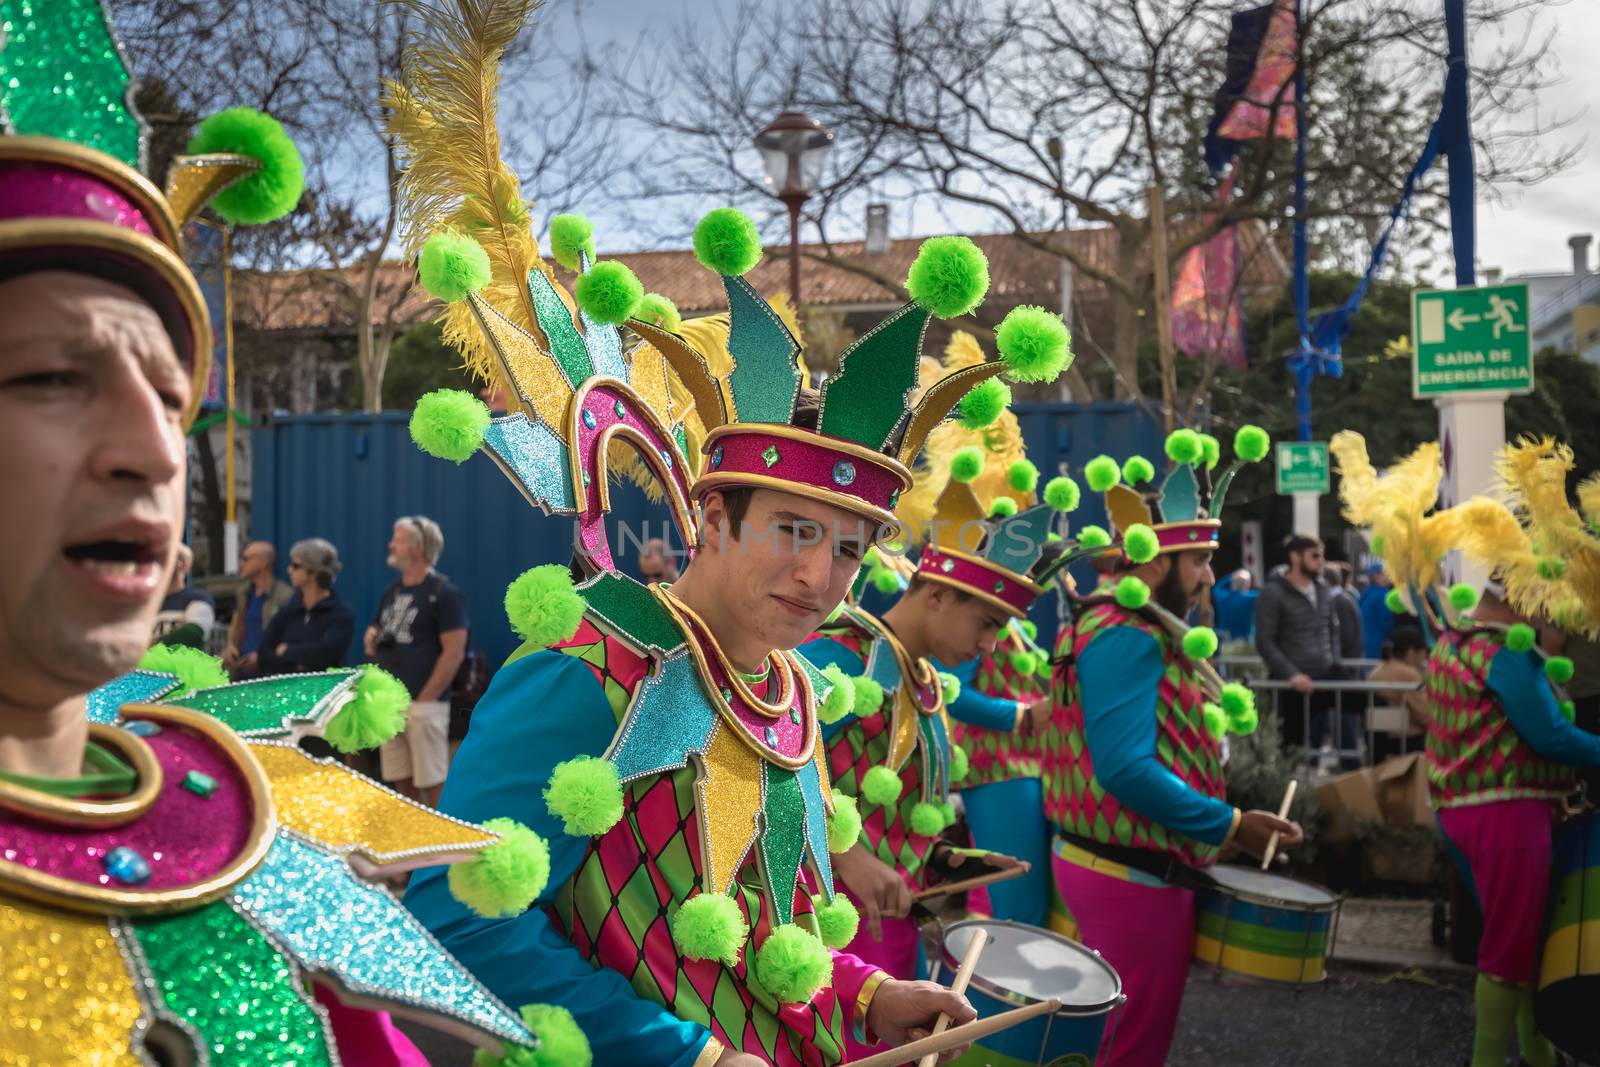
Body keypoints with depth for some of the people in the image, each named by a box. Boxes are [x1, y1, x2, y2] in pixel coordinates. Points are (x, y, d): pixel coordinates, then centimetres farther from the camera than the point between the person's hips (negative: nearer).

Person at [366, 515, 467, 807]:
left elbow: (454, 653, -13)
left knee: (433, 782, -4)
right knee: (401, 781, 11)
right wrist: (371, 636, 4)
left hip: (424, 704, -8)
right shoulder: (392, 591, 15)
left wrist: (425, 699, -13)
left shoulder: (444, 593, -9)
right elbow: (376, 629, 29)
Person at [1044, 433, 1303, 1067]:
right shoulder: (1127, 638, -20)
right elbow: (1125, 769, -29)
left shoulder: (1123, 630, 13)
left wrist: (1212, 827, 13)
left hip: (1102, 866, 10)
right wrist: (1229, 826, -21)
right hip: (1133, 883, -10)